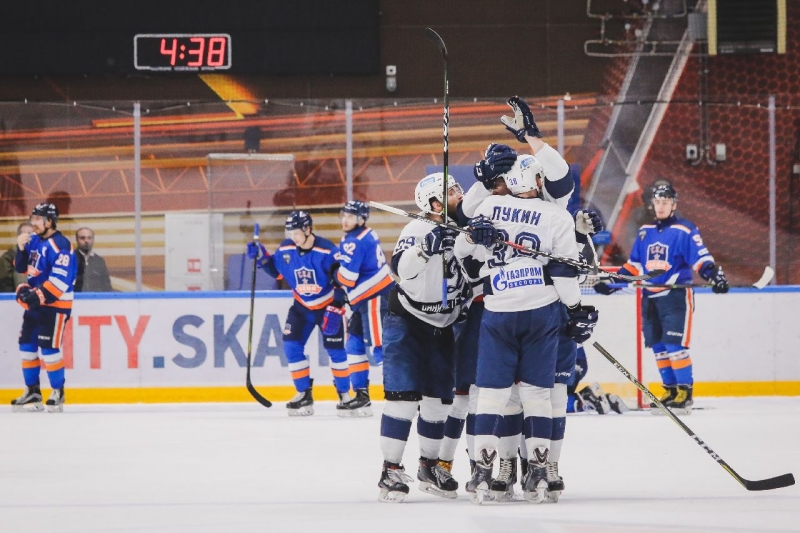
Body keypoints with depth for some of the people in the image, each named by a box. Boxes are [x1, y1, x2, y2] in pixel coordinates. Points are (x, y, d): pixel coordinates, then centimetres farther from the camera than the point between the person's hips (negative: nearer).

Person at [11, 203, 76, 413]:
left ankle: (58, 393, 0)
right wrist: (21, 249, -2)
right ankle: (32, 392, 16)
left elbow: (61, 279, -23)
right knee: (27, 345, 8)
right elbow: (21, 268, 16)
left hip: (55, 303, -9)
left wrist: (40, 296, -25)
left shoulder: (60, 245, -17)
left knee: (49, 348, -12)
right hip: (35, 303, 9)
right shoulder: (34, 240, 10)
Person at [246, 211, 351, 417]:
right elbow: (276, 271, 6)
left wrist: (335, 310, -24)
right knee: (291, 346, -6)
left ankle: (344, 395, 11)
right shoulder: (286, 249, -12)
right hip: (302, 306, 4)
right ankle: (304, 395, 5)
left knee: (335, 350, -5)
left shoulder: (327, 251, -24)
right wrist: (262, 257, -12)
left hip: (328, 305, -4)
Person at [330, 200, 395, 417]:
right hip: (368, 299, 11)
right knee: (354, 344, 15)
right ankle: (361, 395, 19)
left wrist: (335, 272, 1)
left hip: (375, 299, -11)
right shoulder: (367, 235, 13)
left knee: (379, 346, -14)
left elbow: (347, 277, -20)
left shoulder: (355, 242, -17)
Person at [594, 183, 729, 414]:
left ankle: (685, 393, -6)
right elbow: (633, 264, 20)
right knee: (658, 348, 7)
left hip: (676, 296, -7)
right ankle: (670, 391, 15)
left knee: (675, 346, -13)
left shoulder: (684, 231, -6)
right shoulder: (645, 232, 14)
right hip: (650, 297, 7)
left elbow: (701, 258, -14)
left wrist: (714, 274, -31)